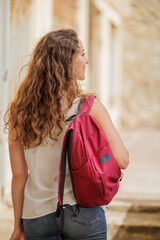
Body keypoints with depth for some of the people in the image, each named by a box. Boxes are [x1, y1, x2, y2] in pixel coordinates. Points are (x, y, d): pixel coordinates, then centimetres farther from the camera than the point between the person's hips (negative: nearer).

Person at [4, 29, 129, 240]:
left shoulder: (20, 111, -1)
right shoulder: (89, 107, -10)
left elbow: (18, 176, 2)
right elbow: (122, 160, -12)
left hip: (36, 216, 3)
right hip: (82, 213, -3)